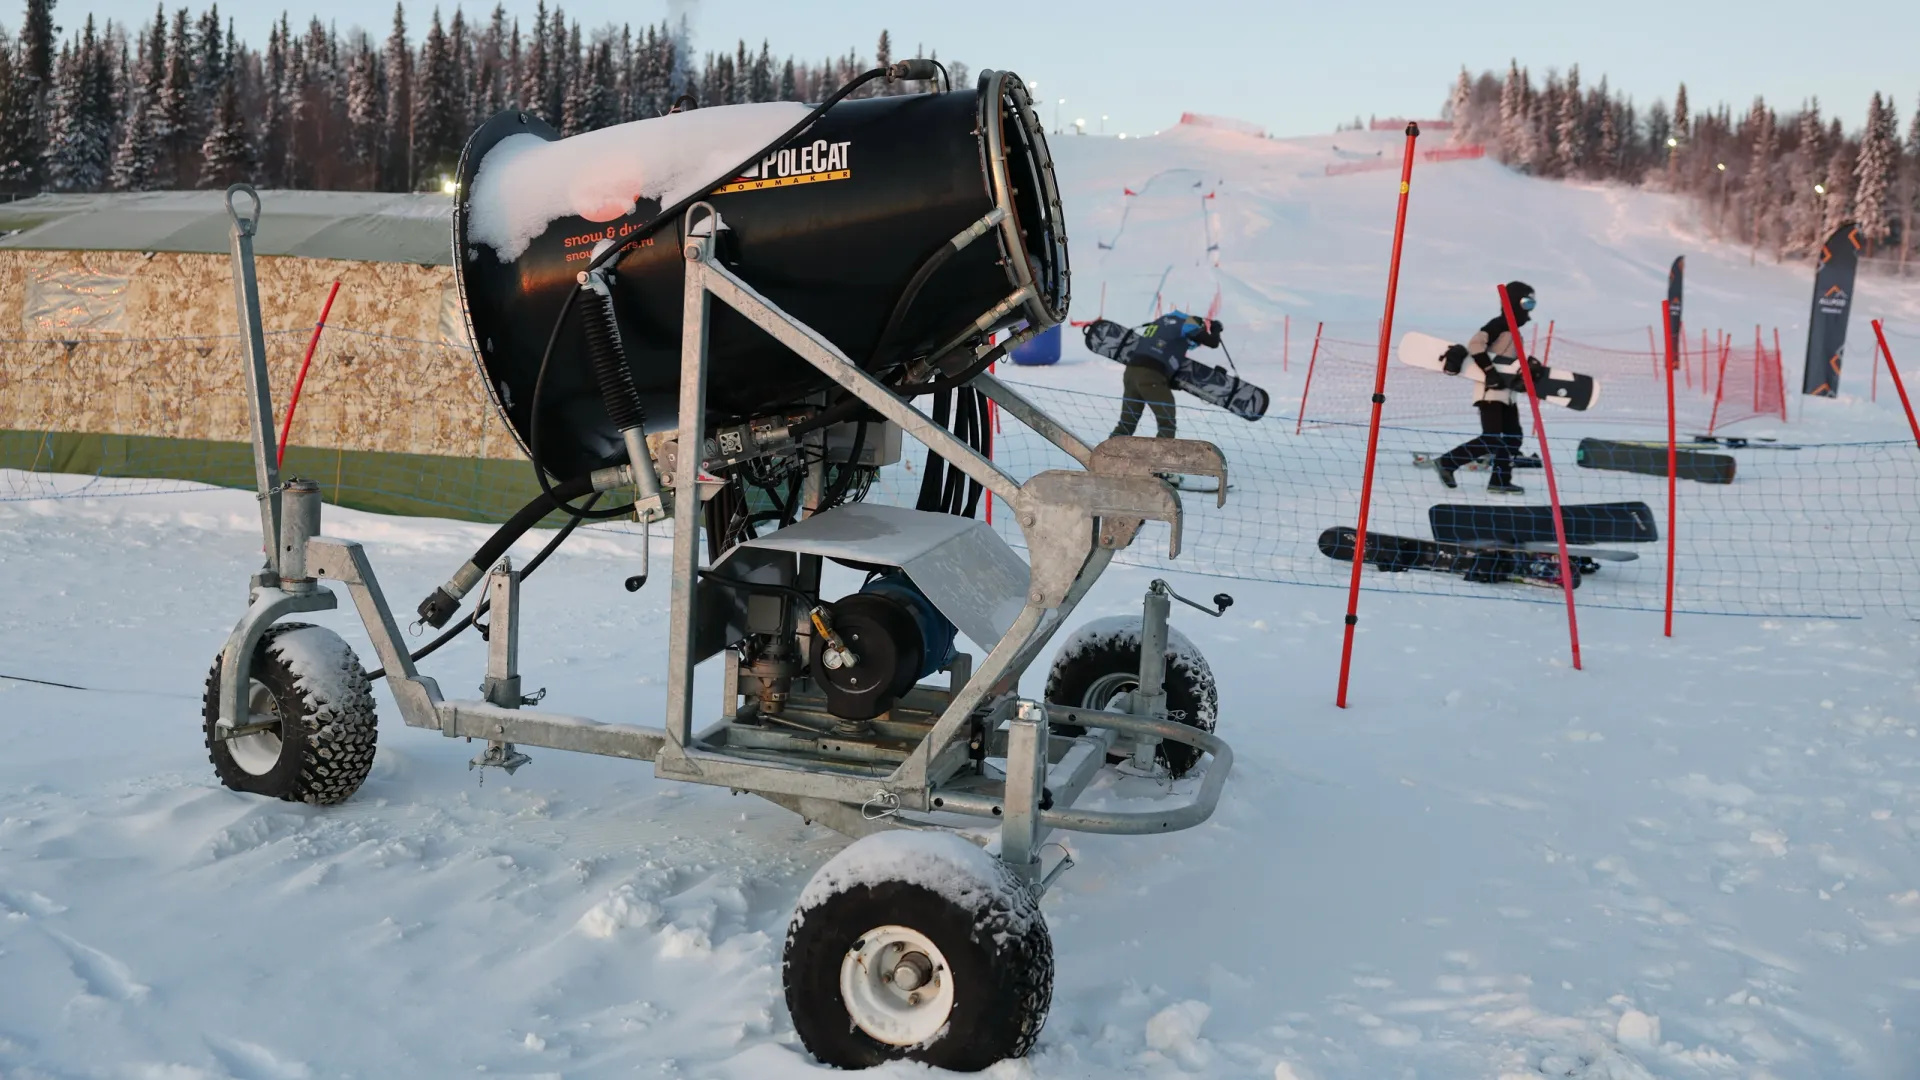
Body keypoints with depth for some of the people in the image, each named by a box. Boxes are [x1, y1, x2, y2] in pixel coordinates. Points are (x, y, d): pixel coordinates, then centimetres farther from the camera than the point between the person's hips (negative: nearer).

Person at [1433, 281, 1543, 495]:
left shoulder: (1515, 333, 21)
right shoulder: (1499, 324, -10)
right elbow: (1475, 345, -23)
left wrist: (1531, 367, 4)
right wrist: (1490, 372, -24)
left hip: (1506, 392, 10)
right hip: (1489, 390, -10)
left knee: (1513, 436, 7)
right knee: (1491, 438, -15)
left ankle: (1500, 481, 11)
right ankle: (1446, 463, -9)